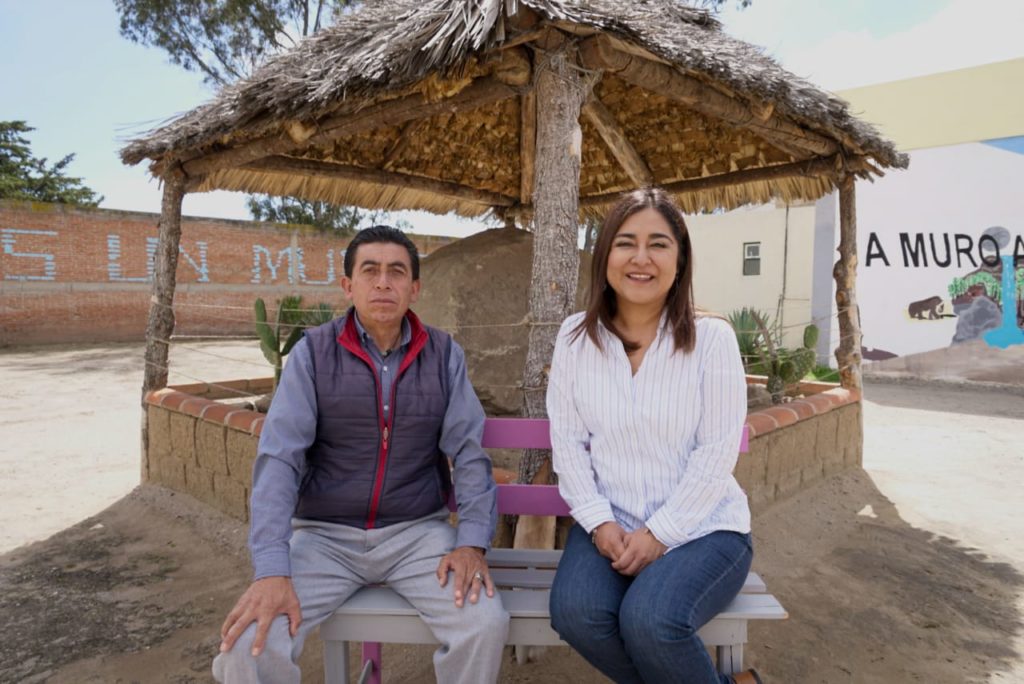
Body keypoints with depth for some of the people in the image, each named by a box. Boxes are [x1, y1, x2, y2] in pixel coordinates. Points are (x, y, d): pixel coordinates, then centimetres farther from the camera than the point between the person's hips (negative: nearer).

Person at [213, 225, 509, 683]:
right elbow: (278, 458, -11)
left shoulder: (444, 354, 0)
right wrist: (272, 569, -22)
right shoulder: (313, 352, -4)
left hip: (418, 531, 1)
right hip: (326, 534, 0)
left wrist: (473, 540, -16)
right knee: (249, 645, -20)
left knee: (485, 624, -22)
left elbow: (469, 452, -3)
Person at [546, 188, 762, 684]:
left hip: (702, 527, -3)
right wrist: (599, 522, -11)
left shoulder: (712, 337, -8)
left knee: (649, 621, -29)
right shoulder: (576, 336, 0)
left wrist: (658, 534, -15)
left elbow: (716, 454, -10)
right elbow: (567, 442, 0)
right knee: (576, 615, -22)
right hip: (609, 525, 3)